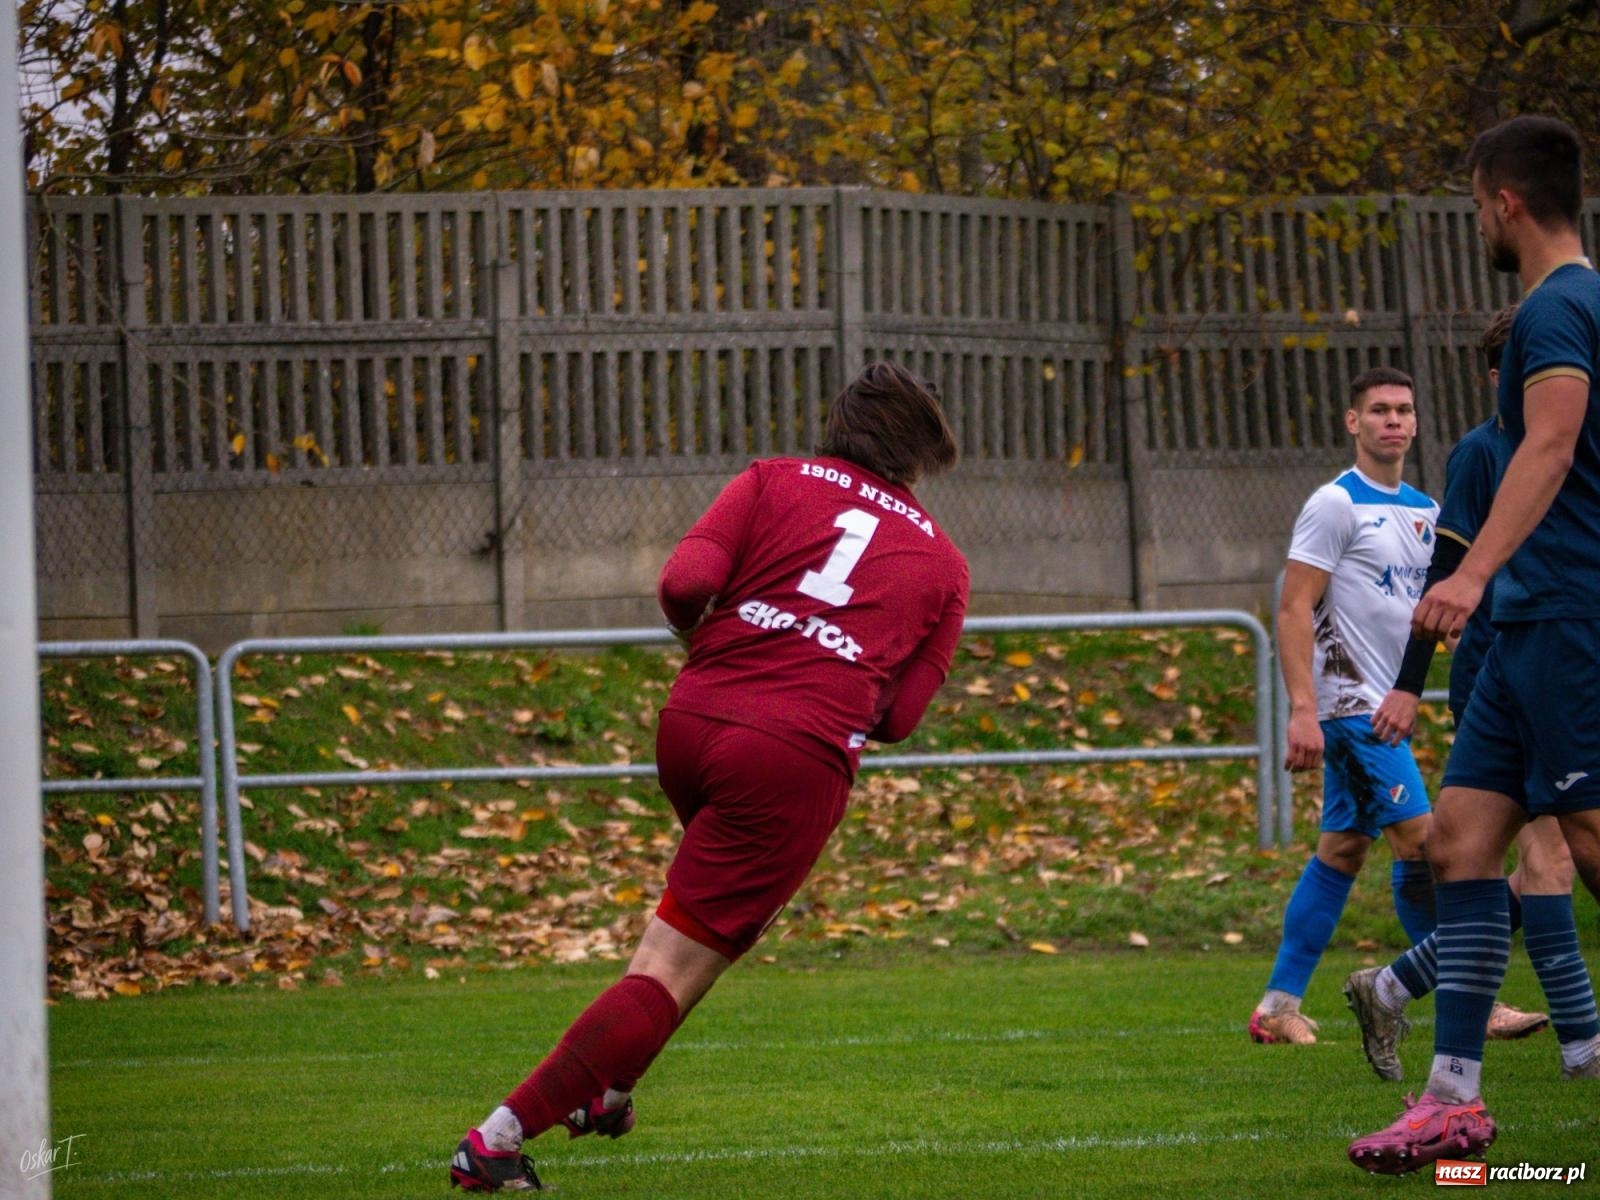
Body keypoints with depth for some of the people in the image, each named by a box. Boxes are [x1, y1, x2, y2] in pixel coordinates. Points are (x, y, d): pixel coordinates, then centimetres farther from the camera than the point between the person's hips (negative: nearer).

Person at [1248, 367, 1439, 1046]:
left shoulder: (1423, 511, 14)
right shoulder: (1337, 505, -10)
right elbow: (1294, 609, -14)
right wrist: (1302, 709, -21)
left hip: (1386, 706, 9)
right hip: (1352, 704, -9)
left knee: (1341, 850, 8)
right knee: (1421, 841, -11)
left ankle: (1278, 1007, 11)